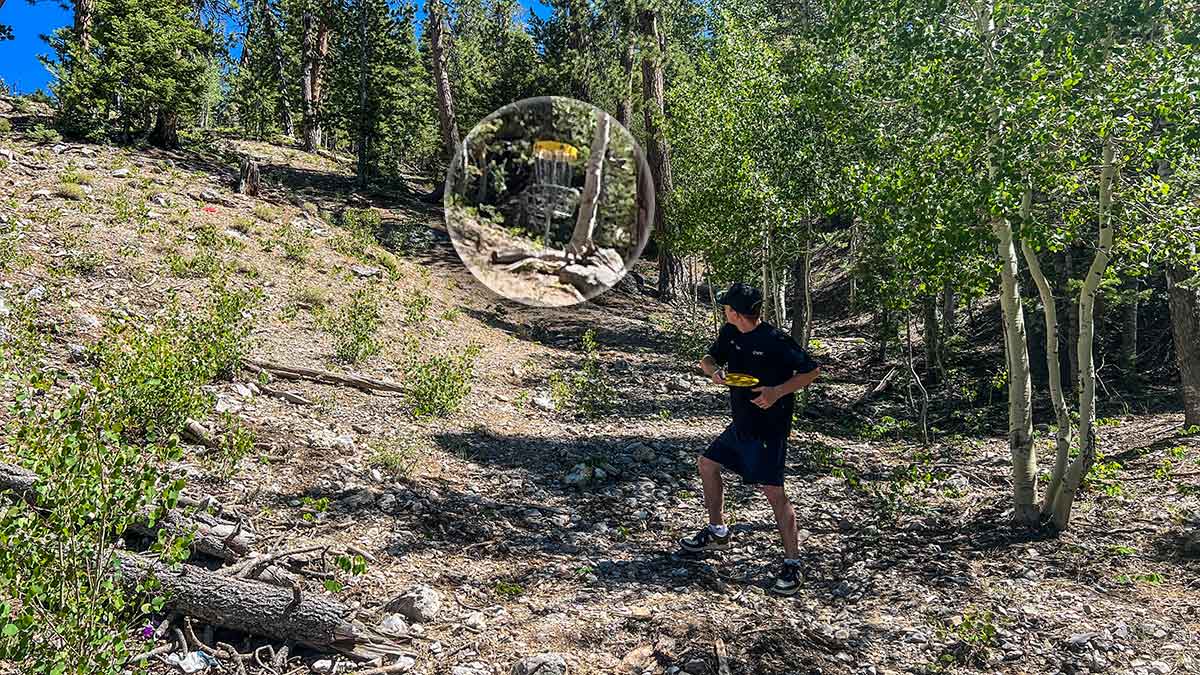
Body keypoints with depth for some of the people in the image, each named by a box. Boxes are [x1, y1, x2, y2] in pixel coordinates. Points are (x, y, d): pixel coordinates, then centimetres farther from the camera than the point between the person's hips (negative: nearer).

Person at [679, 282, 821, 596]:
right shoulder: (730, 333, 2)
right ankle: (717, 532, 35)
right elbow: (708, 359, 13)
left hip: (769, 429, -9)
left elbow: (812, 370, -14)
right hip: (741, 425, 9)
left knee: (773, 491, -12)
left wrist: (778, 391, -25)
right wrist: (714, 371, -11)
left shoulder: (775, 340, -19)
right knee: (707, 464, 18)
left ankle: (792, 564, -3)